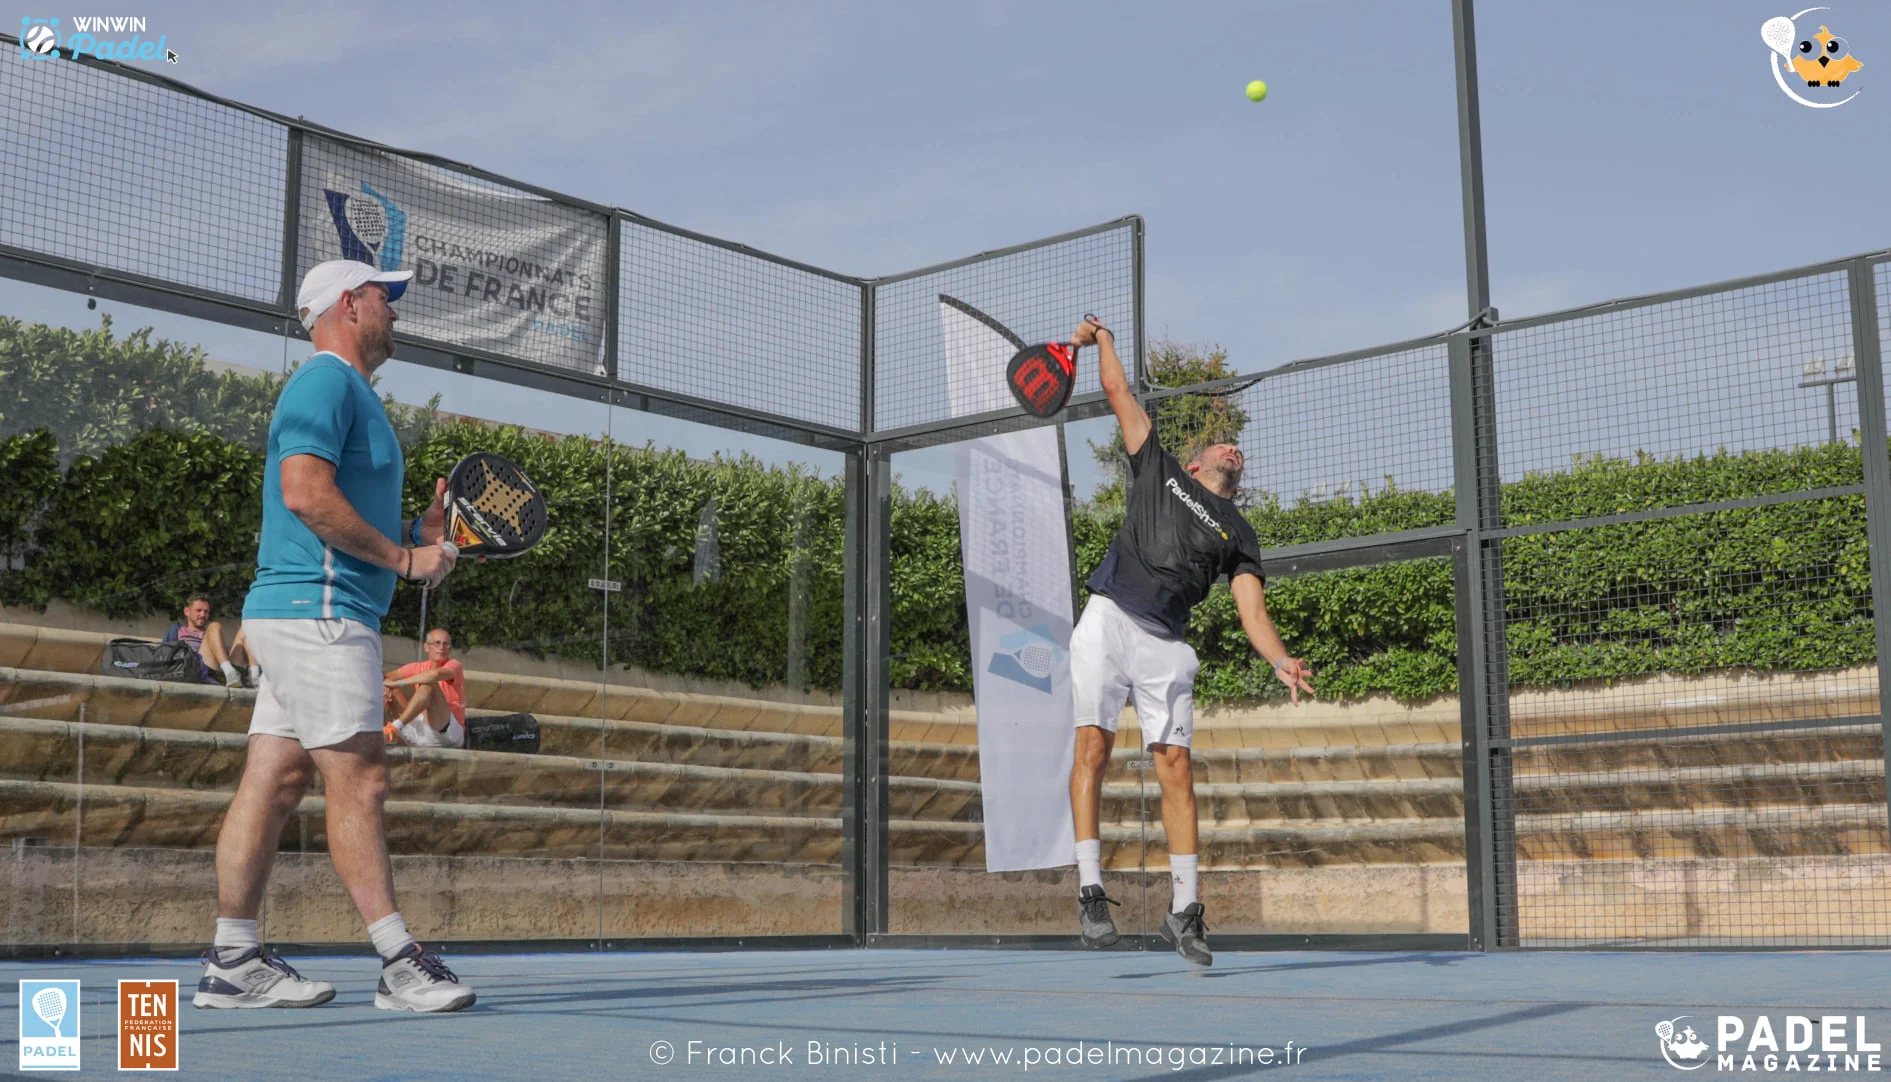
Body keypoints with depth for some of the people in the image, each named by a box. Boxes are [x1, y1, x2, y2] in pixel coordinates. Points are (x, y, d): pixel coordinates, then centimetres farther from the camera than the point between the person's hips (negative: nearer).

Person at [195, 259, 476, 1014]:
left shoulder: (347, 391, 24)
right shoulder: (326, 382, -8)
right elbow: (306, 491, -22)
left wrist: (414, 535, 10)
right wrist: (402, 557, -16)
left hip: (303, 618, 10)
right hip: (317, 612, -10)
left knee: (273, 783, 8)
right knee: (357, 781, -10)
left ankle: (232, 963, 10)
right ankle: (399, 964, -8)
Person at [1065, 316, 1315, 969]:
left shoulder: (1238, 533, 19)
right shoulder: (1160, 472, 19)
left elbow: (1252, 611, 5)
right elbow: (1119, 394, 22)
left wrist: (1280, 661, -11)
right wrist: (1102, 339, 24)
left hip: (1164, 645, 2)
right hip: (1108, 622, -2)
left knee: (1175, 765, -3)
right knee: (1093, 745, -10)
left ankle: (1184, 907, 2)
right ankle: (1090, 889, -8)